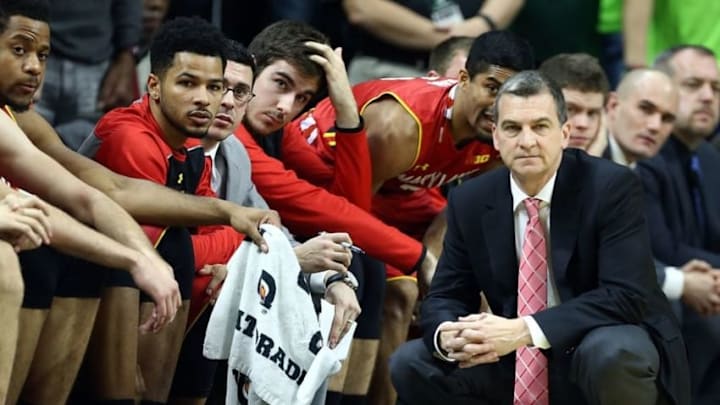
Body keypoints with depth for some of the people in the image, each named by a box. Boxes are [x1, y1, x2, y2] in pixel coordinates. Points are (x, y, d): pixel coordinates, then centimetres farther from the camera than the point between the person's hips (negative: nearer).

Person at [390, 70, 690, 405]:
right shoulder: (470, 202, 0)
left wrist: (525, 331, -33)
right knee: (412, 365, -10)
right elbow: (445, 298, 4)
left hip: (621, 352, -5)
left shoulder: (611, 188, -15)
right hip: (518, 365, 5)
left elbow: (626, 296, -24)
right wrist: (450, 337, -23)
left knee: (610, 354, -38)